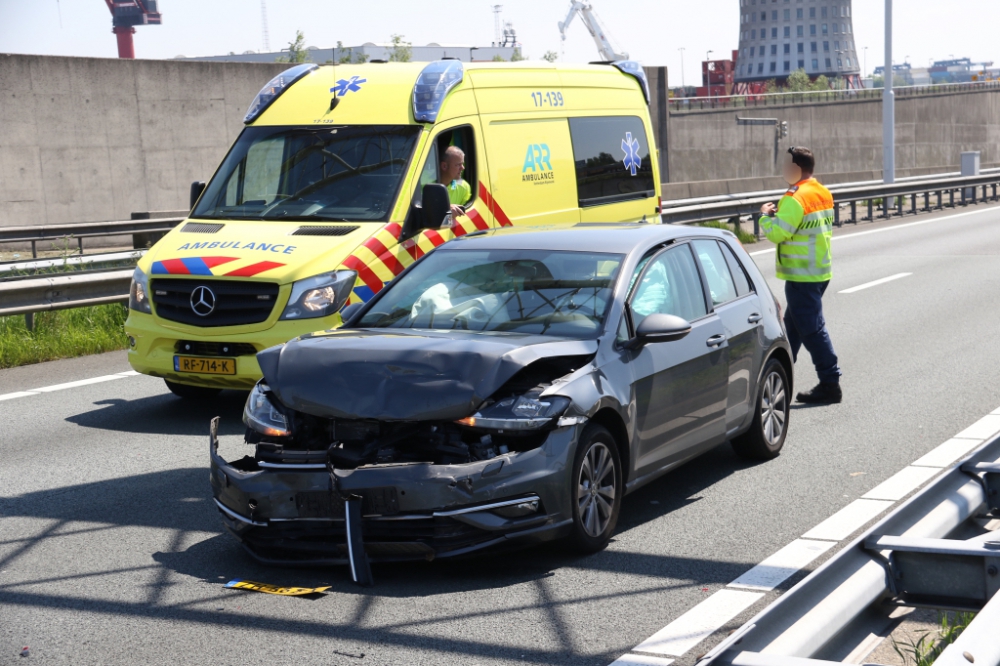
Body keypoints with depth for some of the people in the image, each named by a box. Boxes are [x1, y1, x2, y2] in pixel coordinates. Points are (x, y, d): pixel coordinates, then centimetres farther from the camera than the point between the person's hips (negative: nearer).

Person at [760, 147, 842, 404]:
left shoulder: (795, 199, -19)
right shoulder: (823, 194, 11)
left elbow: (777, 233, -25)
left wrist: (766, 216, -6)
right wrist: (780, 213, 9)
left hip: (802, 276, -10)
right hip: (820, 270, 10)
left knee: (812, 329, -6)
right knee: (793, 325, 19)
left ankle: (830, 385, -3)